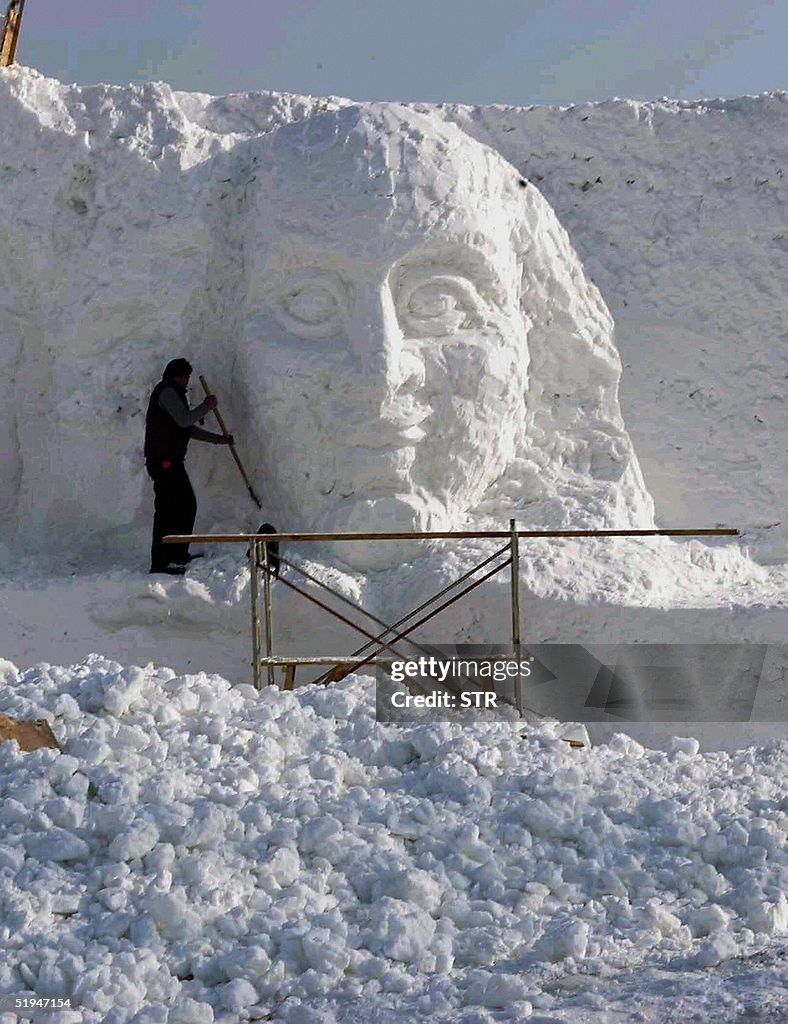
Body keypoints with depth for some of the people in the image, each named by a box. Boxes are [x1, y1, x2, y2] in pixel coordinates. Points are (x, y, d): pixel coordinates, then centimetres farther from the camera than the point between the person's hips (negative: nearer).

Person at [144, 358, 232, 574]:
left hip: (171, 461, 11)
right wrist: (207, 406, -6)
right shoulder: (167, 392, -9)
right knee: (166, 509, -12)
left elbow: (188, 429, 27)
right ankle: (160, 562, -14)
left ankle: (179, 555, 25)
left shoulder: (172, 394, 24)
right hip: (164, 461, -11)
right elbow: (185, 420, -20)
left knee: (187, 506, 17)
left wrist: (218, 439, 24)